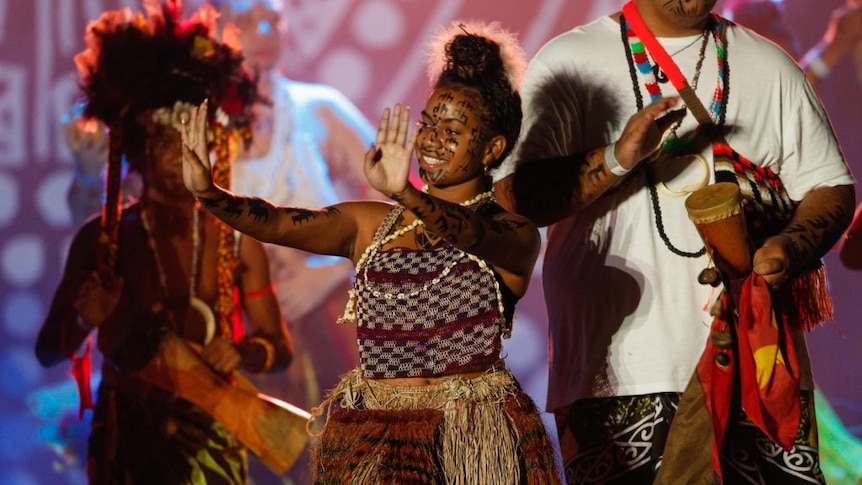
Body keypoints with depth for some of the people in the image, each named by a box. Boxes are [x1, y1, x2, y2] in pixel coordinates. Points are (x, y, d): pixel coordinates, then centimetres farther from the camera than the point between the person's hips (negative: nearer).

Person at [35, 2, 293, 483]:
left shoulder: (237, 237, -1)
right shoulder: (102, 238, -4)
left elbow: (279, 347, 5)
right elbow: (48, 350, 0)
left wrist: (239, 355, -15)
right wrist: (84, 322, -20)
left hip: (211, 443, 1)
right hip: (125, 442, -1)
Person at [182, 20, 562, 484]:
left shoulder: (513, 232, -1)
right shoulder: (372, 225, 10)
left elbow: (473, 233, -24)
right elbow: (279, 223, -4)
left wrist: (405, 194, -43)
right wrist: (209, 194, -23)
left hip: (473, 444, -3)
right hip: (371, 441, 3)